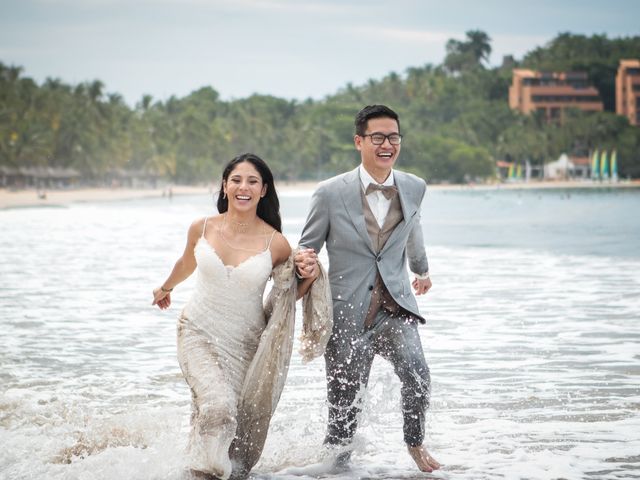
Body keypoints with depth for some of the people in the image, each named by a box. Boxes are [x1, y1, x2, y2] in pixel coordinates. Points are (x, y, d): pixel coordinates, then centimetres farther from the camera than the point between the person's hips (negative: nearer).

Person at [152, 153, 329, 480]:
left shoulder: (276, 243, -9)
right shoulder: (202, 229, -5)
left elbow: (289, 296, 5)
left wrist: (310, 276, -16)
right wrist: (166, 288, 37)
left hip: (245, 343, 1)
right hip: (198, 333, 0)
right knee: (217, 406, -25)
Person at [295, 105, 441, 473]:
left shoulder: (414, 188, 2)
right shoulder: (331, 193, -8)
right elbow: (307, 247, 3)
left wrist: (422, 269, 41)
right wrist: (305, 262, -20)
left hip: (395, 306, 2)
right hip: (348, 313, -1)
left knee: (417, 374, -23)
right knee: (344, 411, 3)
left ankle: (415, 443, 3)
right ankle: (337, 463, 28)